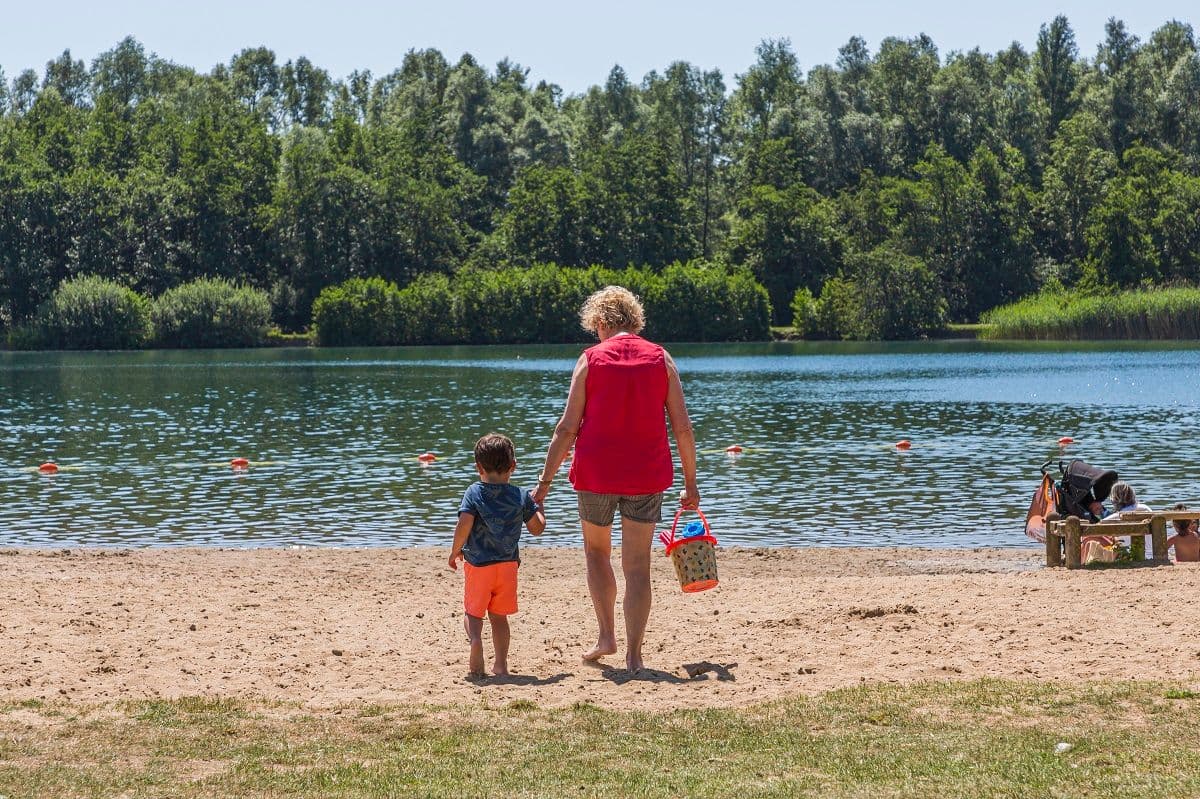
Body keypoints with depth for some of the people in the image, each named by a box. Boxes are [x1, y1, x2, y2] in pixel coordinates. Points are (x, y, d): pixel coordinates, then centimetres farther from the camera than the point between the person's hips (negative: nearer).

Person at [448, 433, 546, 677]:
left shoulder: (474, 493, -6)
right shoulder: (521, 496, 0)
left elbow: (464, 524, -17)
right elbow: (537, 528, 3)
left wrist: (455, 551, -2)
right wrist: (538, 505, 19)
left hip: (477, 563, -2)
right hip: (508, 563, 2)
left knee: (473, 612, 8)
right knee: (499, 615, 14)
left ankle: (475, 638, -22)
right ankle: (501, 663, 10)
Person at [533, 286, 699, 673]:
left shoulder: (590, 359, -2)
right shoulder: (661, 358, 2)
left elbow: (567, 428, -5)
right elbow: (682, 427, 1)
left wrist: (545, 480, 0)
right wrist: (690, 483, 9)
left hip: (595, 473, -1)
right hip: (647, 476, 1)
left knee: (596, 550, 22)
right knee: (637, 565, 5)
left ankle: (606, 634, 16)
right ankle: (633, 653, 2)